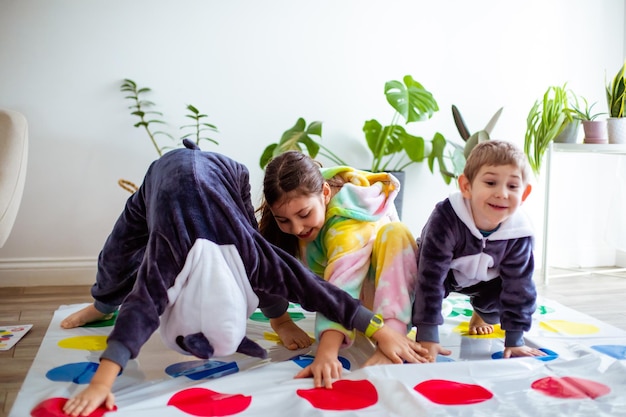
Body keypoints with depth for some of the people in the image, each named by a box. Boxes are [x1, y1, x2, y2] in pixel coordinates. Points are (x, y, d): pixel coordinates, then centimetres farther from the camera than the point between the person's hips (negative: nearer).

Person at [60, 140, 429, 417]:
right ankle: (103, 305, 31)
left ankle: (280, 317, 23)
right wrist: (101, 382, -62)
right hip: (165, 173, 0)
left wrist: (381, 331, -40)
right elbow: (142, 307, -51)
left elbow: (309, 285, -39)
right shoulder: (170, 252, -43)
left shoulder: (246, 249, -38)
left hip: (224, 173, 1)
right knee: (119, 257, 1)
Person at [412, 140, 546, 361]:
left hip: (482, 279, 4)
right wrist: (427, 337, -39)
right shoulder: (446, 218, -42)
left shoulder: (520, 233, -30)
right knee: (424, 280, -30)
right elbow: (431, 277, -40)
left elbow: (519, 286, -19)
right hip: (442, 270, -4)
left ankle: (483, 315, 21)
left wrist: (514, 341, -17)